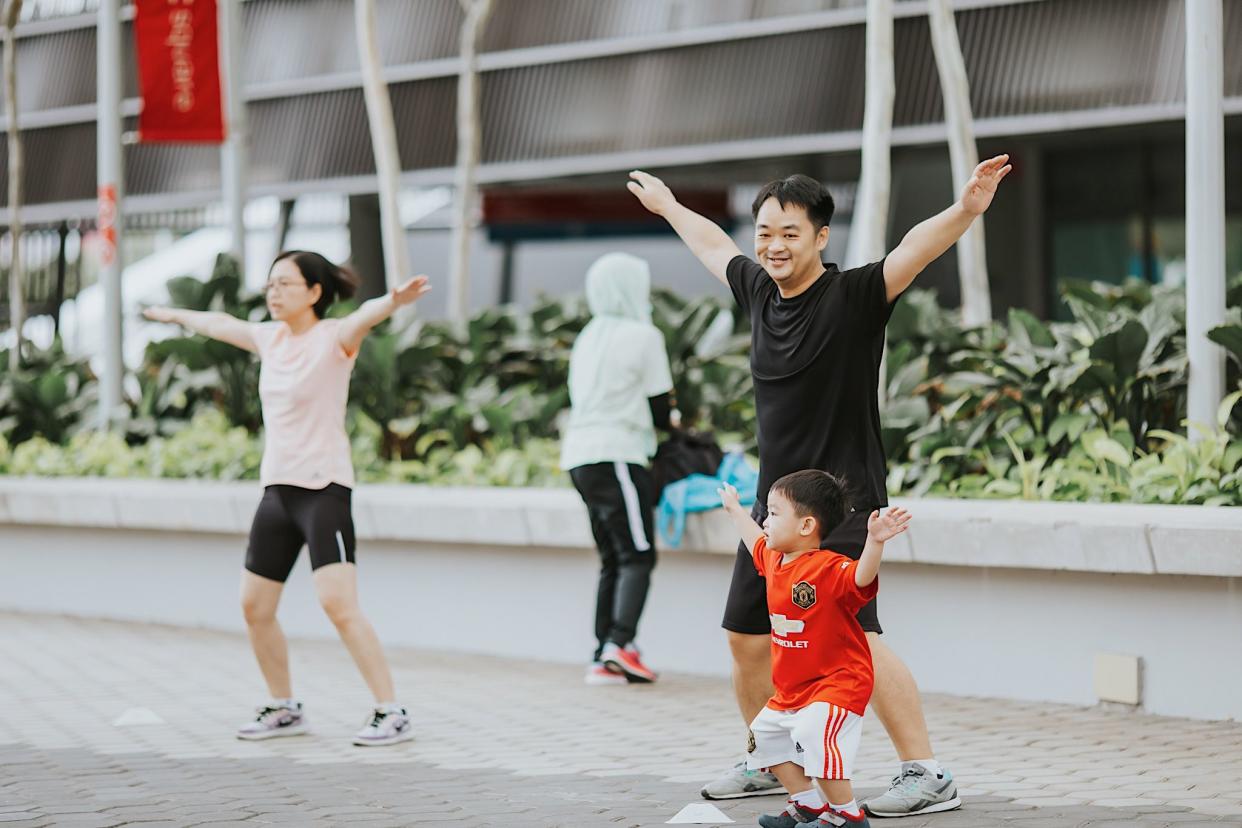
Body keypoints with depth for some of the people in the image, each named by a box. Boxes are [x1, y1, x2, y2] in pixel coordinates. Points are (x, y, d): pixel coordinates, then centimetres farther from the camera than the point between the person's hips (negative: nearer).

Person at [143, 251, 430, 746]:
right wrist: (174, 315, 45)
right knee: (254, 607, 11)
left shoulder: (334, 337, -10)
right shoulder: (270, 337, 11)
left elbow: (365, 315, -32)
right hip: (277, 487, 8)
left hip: (323, 487, -8)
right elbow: (219, 325, 30)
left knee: (338, 604, -19)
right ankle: (284, 709, 27)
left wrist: (395, 300, -53)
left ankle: (391, 714, -14)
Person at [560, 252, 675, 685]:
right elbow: (660, 411, -3)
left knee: (613, 560, 9)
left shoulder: (589, 337, 18)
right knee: (637, 556, -9)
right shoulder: (643, 335, -4)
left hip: (579, 455, 8)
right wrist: (669, 415, 20)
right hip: (616, 455, -8)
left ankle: (603, 658, 3)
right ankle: (620, 643, -24)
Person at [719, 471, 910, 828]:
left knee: (813, 734, -30)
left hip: (837, 682, -10)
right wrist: (735, 510, 43)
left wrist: (874, 542, -59)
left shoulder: (830, 569, -23)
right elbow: (756, 542, 28)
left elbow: (862, 578, -42)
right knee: (765, 735, 22)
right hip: (791, 690, 10)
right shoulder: (774, 560, 5)